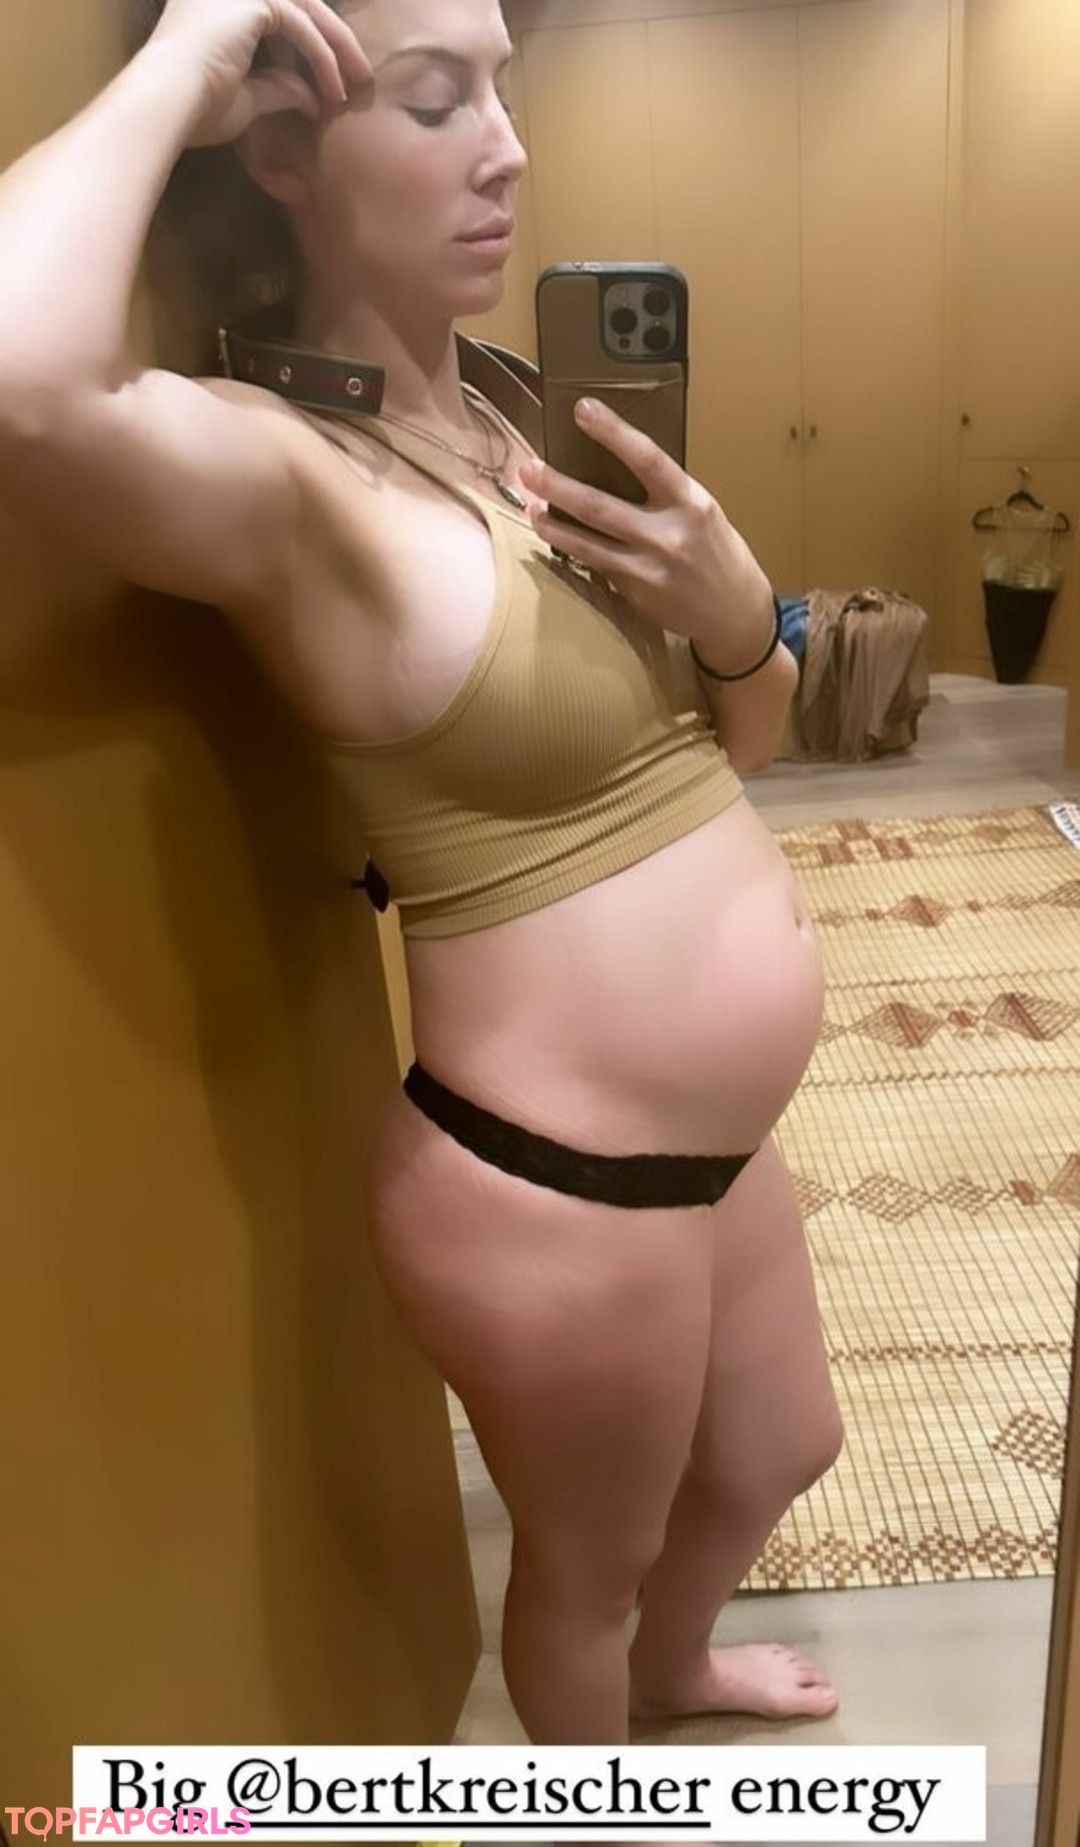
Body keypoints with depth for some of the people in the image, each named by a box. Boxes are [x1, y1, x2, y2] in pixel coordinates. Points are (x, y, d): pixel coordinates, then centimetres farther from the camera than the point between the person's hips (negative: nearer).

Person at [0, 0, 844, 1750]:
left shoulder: (521, 424, 4)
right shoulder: (274, 474, -20)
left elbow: (738, 742, 11)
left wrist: (731, 602, -11)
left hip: (717, 1133, 8)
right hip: (547, 1184, -8)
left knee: (778, 1456, 31)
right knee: (588, 1560, 21)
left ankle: (675, 1662, 64)